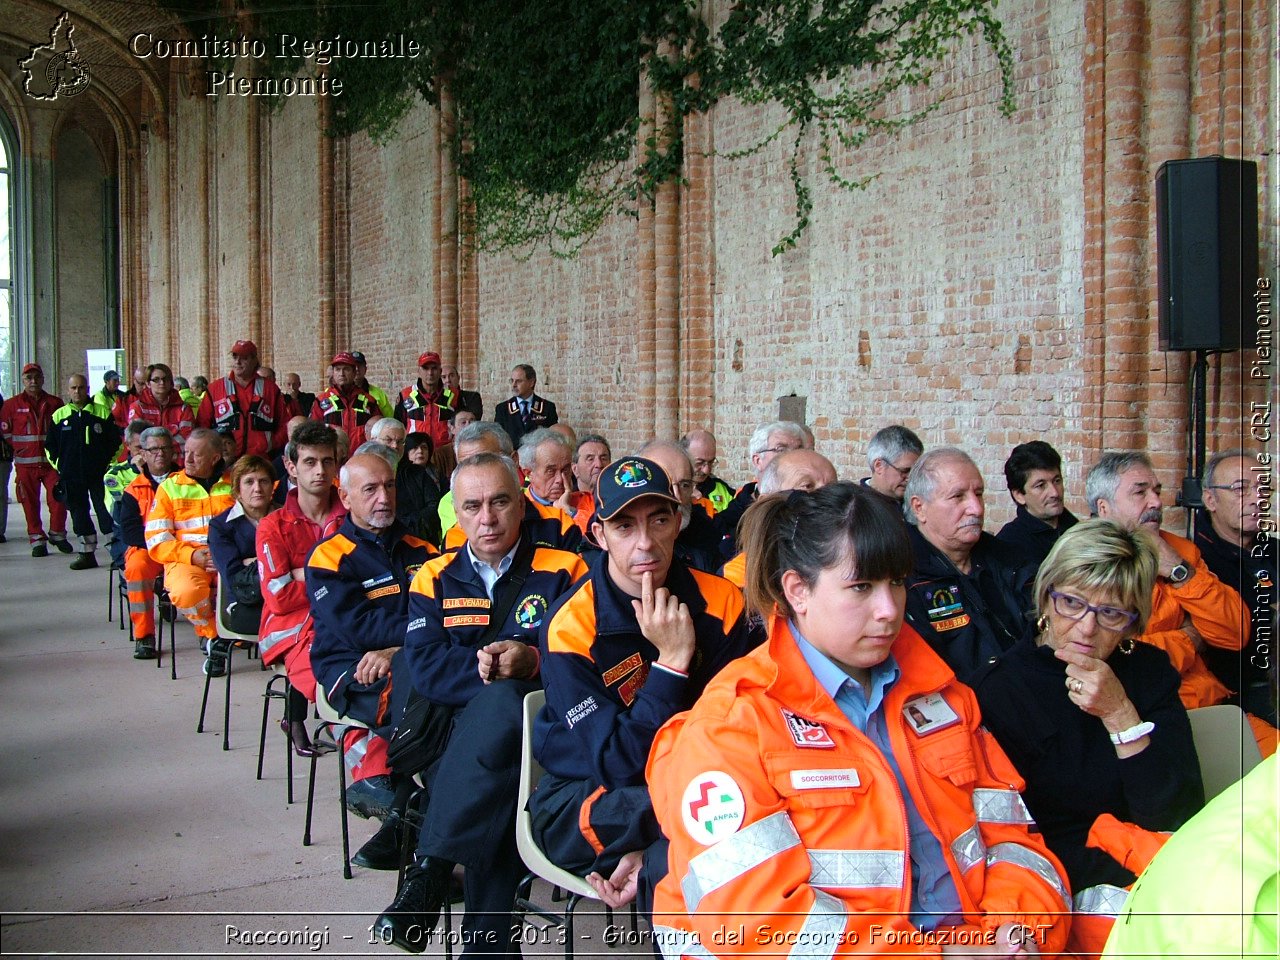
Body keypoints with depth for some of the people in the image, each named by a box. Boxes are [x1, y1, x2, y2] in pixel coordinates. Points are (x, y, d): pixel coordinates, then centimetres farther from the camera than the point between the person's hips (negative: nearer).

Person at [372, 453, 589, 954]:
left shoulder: (563, 570, 9)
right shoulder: (434, 579, 16)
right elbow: (425, 667, 0)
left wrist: (531, 660, -21)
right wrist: (484, 666, -17)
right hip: (455, 727, 2)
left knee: (501, 701, -39)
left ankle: (431, 866, -31)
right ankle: (492, 937, -25)